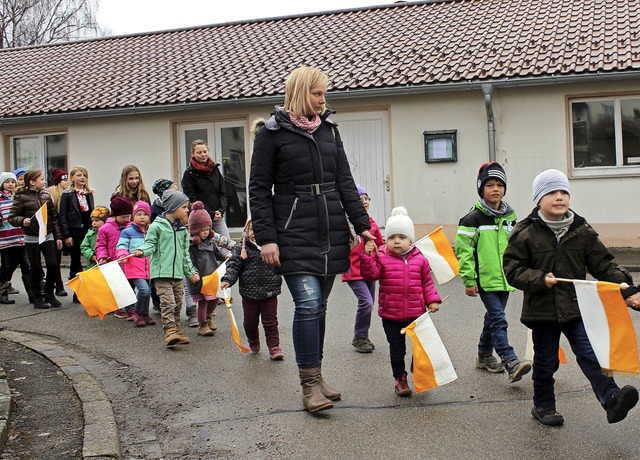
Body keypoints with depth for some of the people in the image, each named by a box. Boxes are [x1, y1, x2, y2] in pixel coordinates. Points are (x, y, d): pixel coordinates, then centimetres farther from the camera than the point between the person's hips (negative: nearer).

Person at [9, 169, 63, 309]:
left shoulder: (46, 195, 8)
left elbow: (54, 217, 11)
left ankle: (49, 294, 17)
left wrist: (58, 237, 10)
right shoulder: (21, 197, -6)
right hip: (32, 238, -4)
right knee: (35, 268, 4)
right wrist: (22, 221, -27)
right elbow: (12, 217, -5)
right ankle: (37, 298, 15)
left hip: (48, 236, 4)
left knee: (53, 265, 0)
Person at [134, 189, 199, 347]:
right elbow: (150, 244, -6)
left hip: (178, 273, 7)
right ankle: (170, 331, -13)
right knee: (168, 302, -13)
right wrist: (142, 251, -28)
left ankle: (176, 331, 20)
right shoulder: (157, 226, -5)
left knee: (178, 303, 10)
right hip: (161, 272, -6)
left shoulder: (182, 229, 15)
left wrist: (191, 272, 20)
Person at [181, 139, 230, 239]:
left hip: (218, 217, 4)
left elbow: (223, 192, 14)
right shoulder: (189, 173, -1)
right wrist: (210, 214, -11)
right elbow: (191, 199, -6)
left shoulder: (215, 169, 13)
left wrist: (221, 210, -3)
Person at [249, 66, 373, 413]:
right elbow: (259, 189, -3)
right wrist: (266, 238, -10)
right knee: (308, 303, -14)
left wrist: (362, 225, 6)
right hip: (294, 236, -5)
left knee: (318, 306, 9)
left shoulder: (329, 130, 14)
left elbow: (344, 182, 14)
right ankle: (309, 385, -4)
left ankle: (315, 375, 20)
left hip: (331, 234, 5)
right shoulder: (272, 133, -1)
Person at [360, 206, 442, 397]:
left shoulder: (419, 259, 2)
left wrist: (432, 300, -2)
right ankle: (400, 379, 23)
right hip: (390, 316, -1)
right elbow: (371, 274, -16)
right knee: (397, 348, 8)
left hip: (416, 313, 2)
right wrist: (367, 256, -28)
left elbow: (427, 282, 8)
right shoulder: (381, 257, -3)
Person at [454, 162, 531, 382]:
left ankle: (484, 355, 31)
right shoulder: (473, 218, -8)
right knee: (498, 319, -14)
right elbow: (463, 250, -9)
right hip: (485, 279, -6)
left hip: (504, 278, 6)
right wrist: (469, 280, -11)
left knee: (493, 317, 15)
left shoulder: (510, 217, 11)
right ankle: (511, 363, -18)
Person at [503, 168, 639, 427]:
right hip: (542, 308, -1)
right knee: (545, 361, 11)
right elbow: (512, 269, -8)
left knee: (590, 353, -9)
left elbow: (603, 265, 3)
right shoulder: (524, 233, -7)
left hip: (577, 307, 2)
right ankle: (543, 405, 27)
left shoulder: (582, 231, 1)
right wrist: (540, 279, -22)